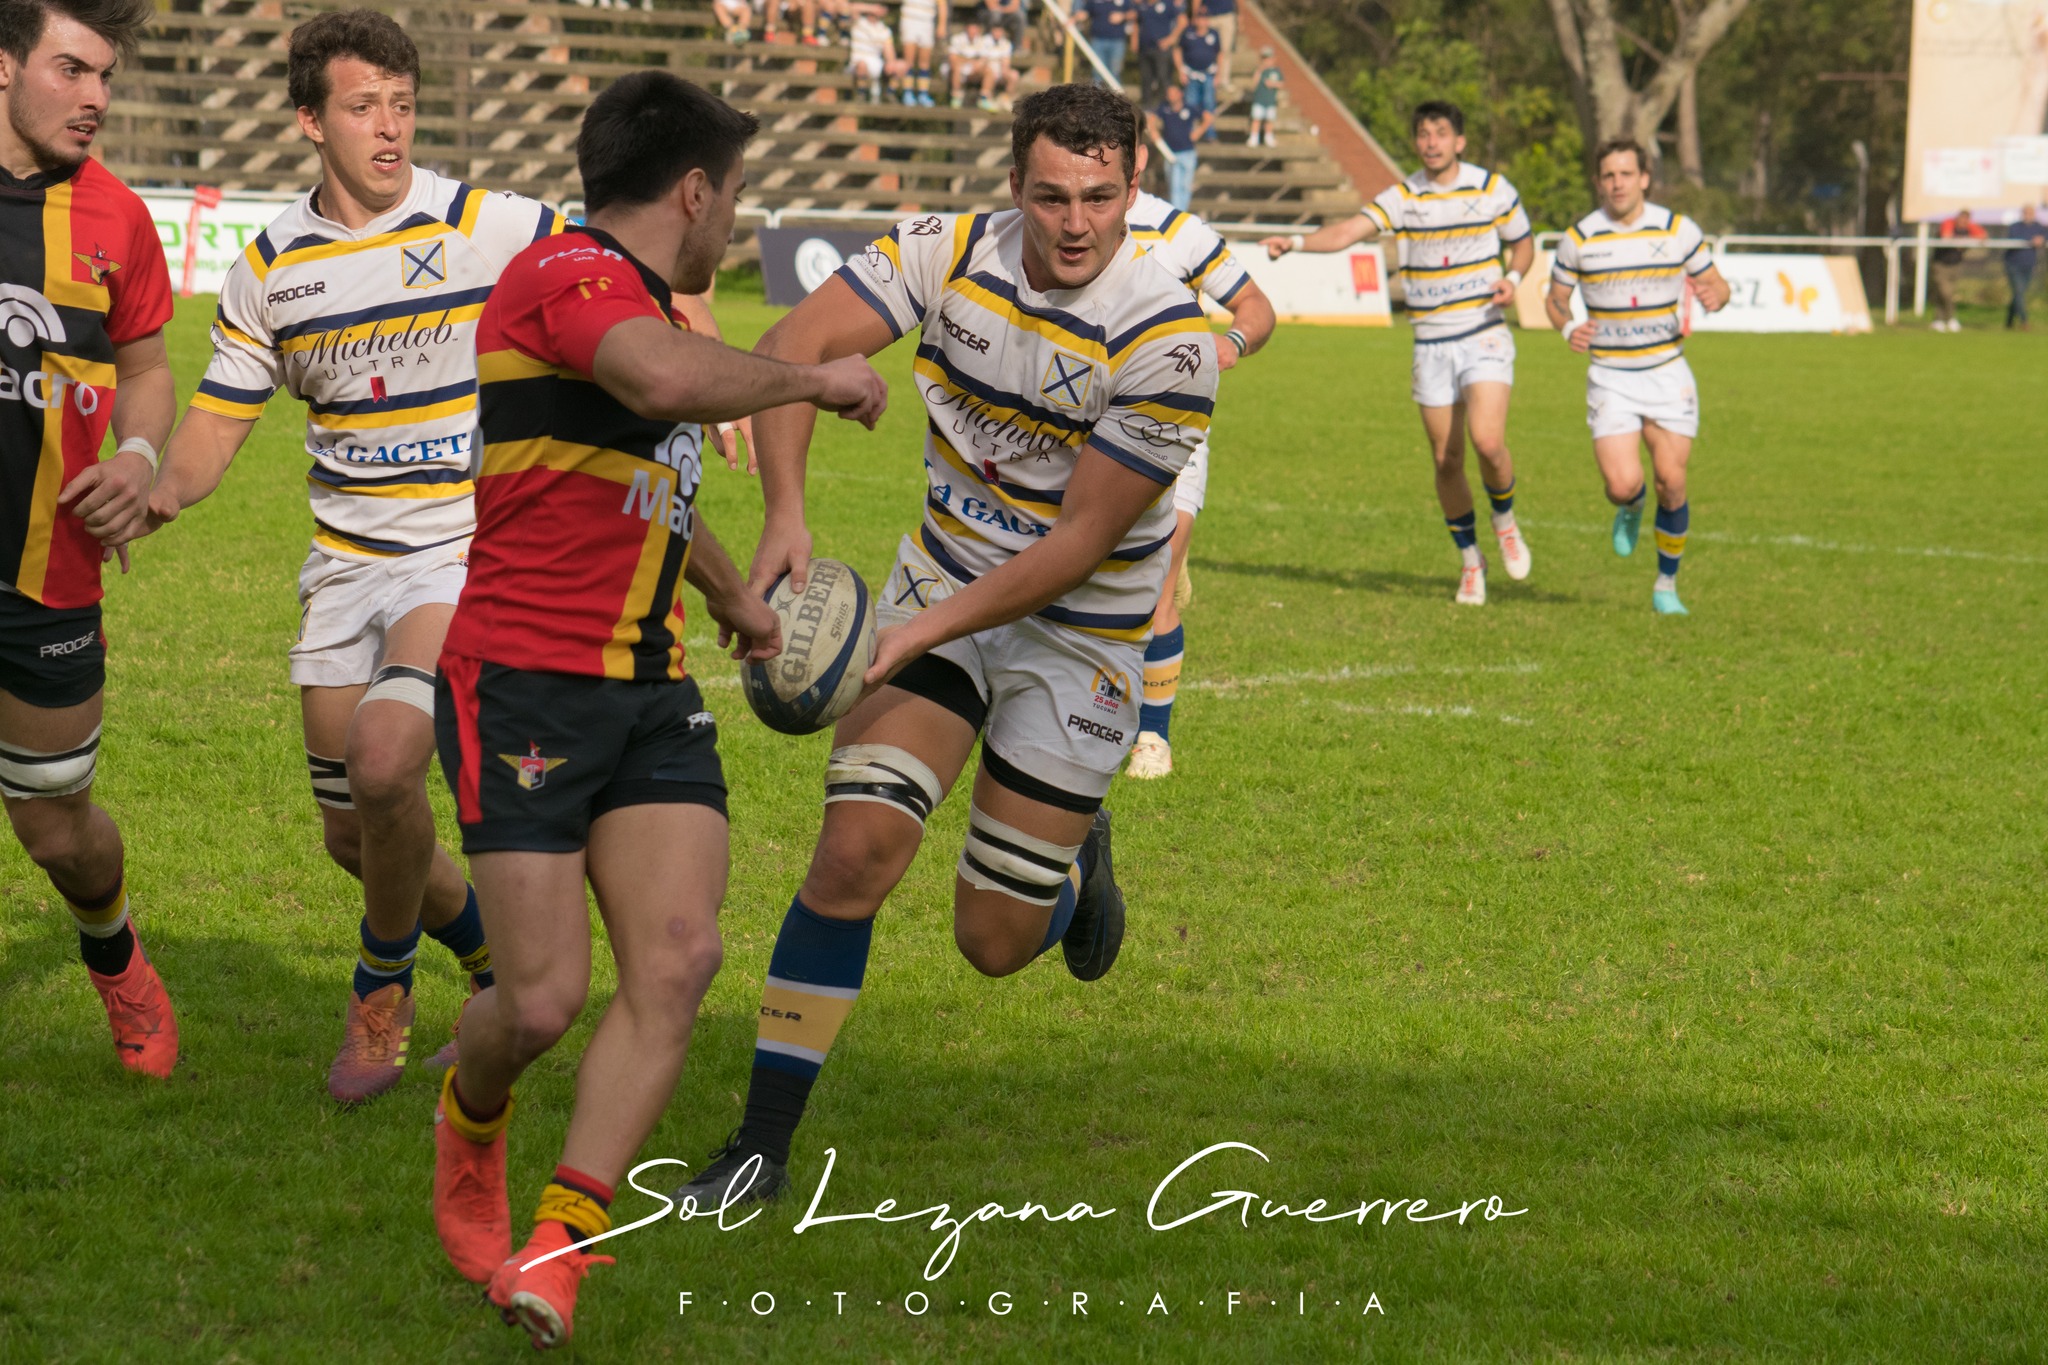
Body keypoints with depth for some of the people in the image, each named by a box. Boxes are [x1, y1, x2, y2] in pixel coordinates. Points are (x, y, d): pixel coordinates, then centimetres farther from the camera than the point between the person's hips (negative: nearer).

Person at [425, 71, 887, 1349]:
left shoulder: (647, 303, 19)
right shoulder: (565, 272, -13)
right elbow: (673, 382, -35)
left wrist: (735, 596, 55)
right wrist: (813, 378, -18)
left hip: (650, 691, 9)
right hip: (525, 683, -9)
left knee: (678, 958, -11)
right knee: (545, 997, -9)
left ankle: (560, 1247, -7)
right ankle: (469, 1135, 26)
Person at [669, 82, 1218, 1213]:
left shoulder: (1169, 342, -23)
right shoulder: (946, 253, -12)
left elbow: (1081, 542, -21)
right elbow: (791, 349, -16)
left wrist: (921, 634, -26)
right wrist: (785, 514, -30)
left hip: (1079, 632, -2)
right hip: (942, 581, 2)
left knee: (992, 943, 2)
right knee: (854, 853, -15)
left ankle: (1075, 862, 40)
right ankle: (762, 1145, -6)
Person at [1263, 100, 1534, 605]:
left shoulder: (1492, 188, -1)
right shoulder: (1403, 197, -1)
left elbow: (1523, 243, 13)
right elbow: (1351, 230, -14)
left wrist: (1512, 279, -9)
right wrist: (1296, 241, -31)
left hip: (1484, 338, -2)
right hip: (1432, 345, 2)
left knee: (1487, 439, -21)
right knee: (1446, 460, 2)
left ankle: (1504, 518, 9)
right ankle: (1470, 559, 20)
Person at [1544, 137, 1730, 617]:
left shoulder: (1679, 230, -2)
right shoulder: (1580, 237, -3)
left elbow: (1715, 283, 8)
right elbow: (1555, 297, 9)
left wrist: (1715, 296, -17)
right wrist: (1568, 327, -13)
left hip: (1668, 375, 1)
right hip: (1610, 379, -1)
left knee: (1671, 481, -6)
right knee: (1623, 484, -15)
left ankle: (1666, 585, 13)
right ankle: (1631, 508, 25)